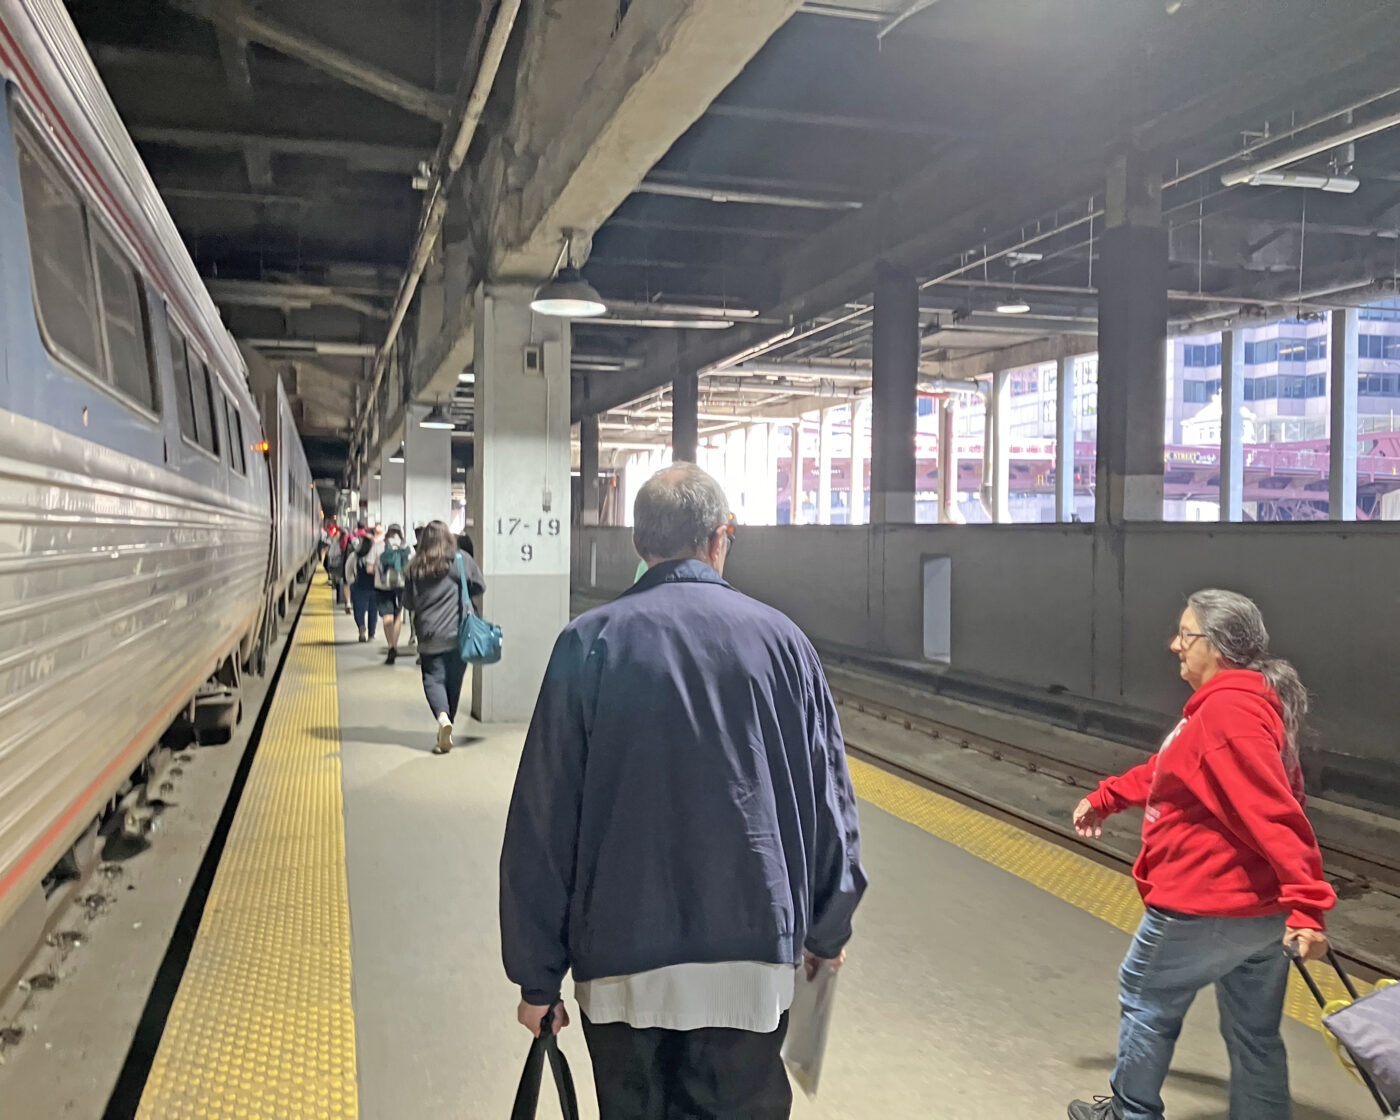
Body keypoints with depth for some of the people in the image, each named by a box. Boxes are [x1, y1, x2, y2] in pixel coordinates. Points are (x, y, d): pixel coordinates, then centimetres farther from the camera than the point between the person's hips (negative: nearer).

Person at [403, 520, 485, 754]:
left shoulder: (416, 566, 0)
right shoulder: (462, 561, -3)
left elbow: (408, 601, 5)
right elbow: (480, 588, 6)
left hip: (429, 635, 0)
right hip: (458, 632, 0)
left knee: (433, 678, 2)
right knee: (454, 680, 11)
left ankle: (443, 716, -23)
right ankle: (449, 720, 17)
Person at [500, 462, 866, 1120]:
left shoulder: (589, 642, -4)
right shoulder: (779, 638, -1)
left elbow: (543, 820, -5)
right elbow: (829, 798, 5)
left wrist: (537, 972, 4)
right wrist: (828, 929, 19)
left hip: (620, 955, 0)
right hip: (754, 951, 1)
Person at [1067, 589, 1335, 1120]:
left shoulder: (1227, 709, -23)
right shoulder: (1241, 700, 10)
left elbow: (1272, 813, -29)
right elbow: (1170, 768, 23)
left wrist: (1307, 904, -32)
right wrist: (1106, 796, 28)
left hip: (1208, 906, -9)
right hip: (1263, 907, 9)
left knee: (1145, 996, 15)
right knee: (1254, 1035, 16)